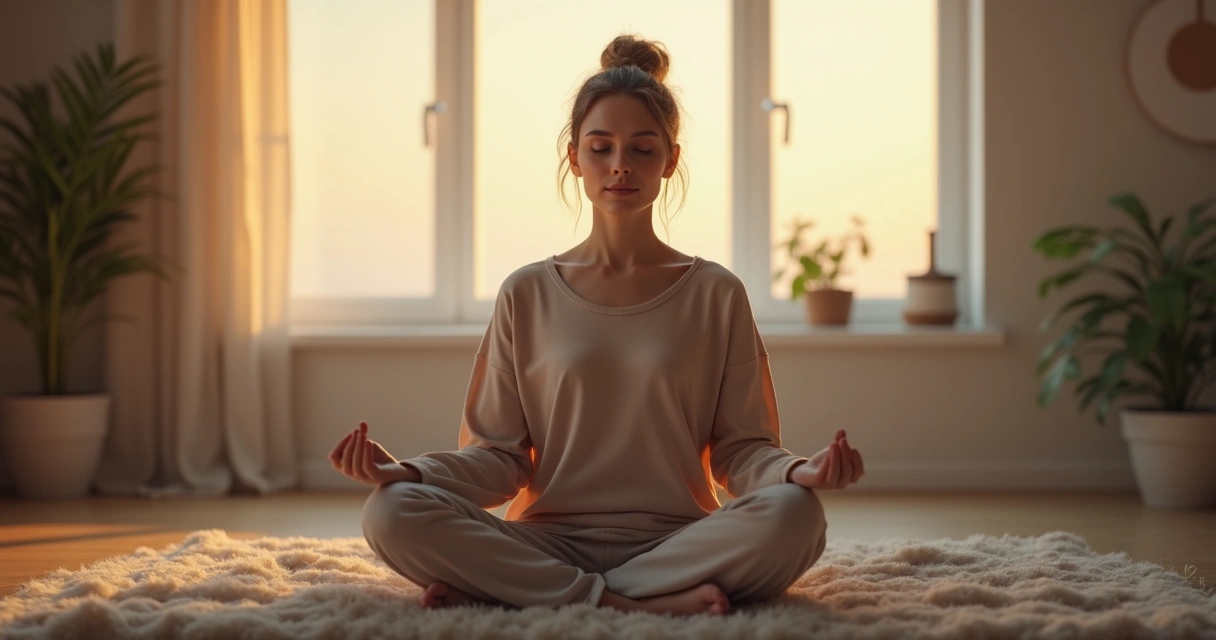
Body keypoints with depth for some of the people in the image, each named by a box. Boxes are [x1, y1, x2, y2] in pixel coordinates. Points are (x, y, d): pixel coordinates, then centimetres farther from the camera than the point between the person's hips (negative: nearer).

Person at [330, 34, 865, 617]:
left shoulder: (715, 295, 8)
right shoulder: (528, 295, 10)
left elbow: (740, 449, 6)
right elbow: (498, 455, 6)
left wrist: (797, 471, -17)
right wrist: (408, 471, -13)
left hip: (676, 539, 0)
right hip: (549, 540, 0)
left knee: (794, 515, -33)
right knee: (391, 512, -26)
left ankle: (503, 594, -27)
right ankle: (652, 602, -28)